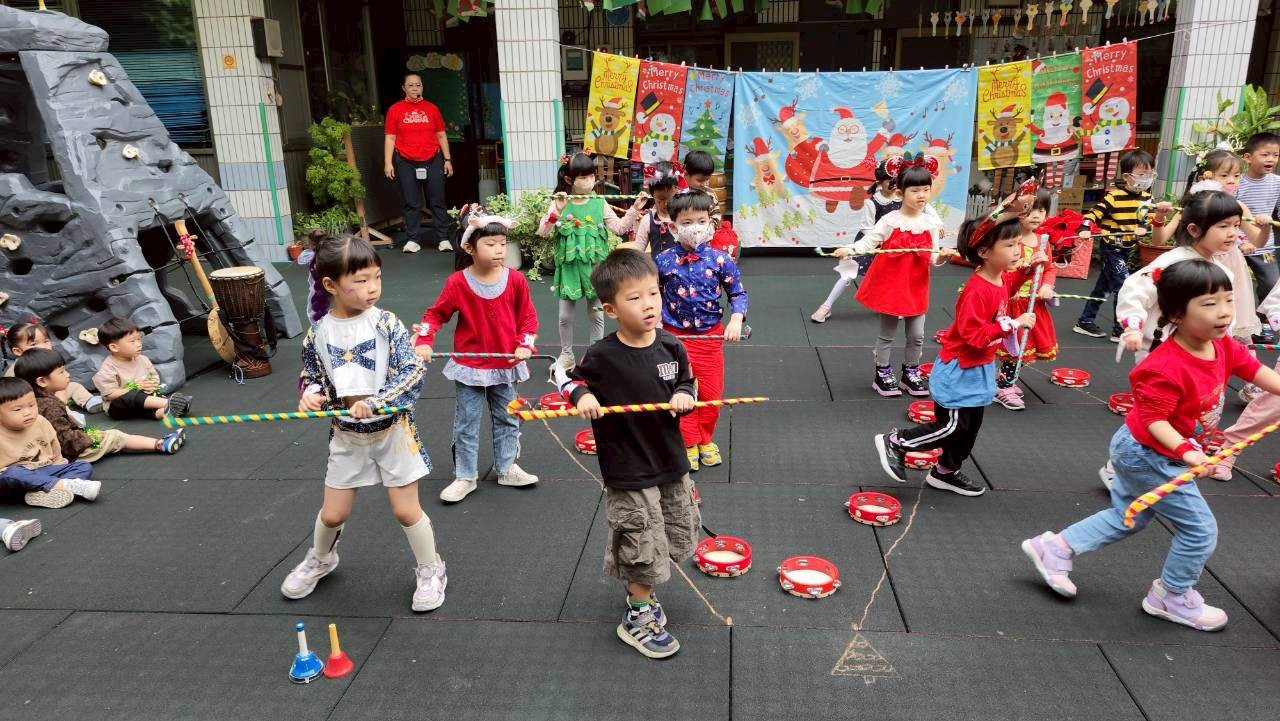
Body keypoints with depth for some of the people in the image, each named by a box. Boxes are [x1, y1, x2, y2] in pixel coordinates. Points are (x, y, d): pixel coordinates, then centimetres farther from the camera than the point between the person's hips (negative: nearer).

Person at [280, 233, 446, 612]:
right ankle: (320, 559, 46)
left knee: (406, 510, 4)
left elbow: (412, 373, -20)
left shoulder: (386, 323, -15)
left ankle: (430, 570, 27)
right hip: (346, 436, 3)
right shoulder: (318, 333, -7)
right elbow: (311, 375, 7)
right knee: (333, 513, 14)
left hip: (393, 430, -2)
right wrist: (311, 393, -16)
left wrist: (374, 402, -31)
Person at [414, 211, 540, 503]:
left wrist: (525, 345, -11)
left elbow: (528, 316, 1)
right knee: (466, 424, 7)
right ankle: (465, 476, 21)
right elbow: (435, 314, -3)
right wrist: (423, 341, -16)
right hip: (470, 366, -2)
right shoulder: (458, 283, -13)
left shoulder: (515, 280, -8)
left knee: (507, 420, 16)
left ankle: (507, 468, 34)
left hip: (506, 365, 2)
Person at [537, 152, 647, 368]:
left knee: (596, 315, 10)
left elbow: (619, 228, -2)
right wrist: (556, 212, -28)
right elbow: (542, 232, -12)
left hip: (594, 266, 1)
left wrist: (635, 209, -13)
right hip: (569, 266, 0)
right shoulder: (559, 203, -5)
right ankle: (566, 354, 28)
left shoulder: (599, 203, -1)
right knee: (565, 315, 9)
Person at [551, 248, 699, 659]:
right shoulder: (601, 357, -18)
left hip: (671, 463, 6)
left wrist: (684, 397, -12)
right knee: (643, 549, 5)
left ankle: (641, 592, 47)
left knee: (677, 540, 21)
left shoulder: (670, 347, -6)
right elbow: (564, 374, -1)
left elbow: (687, 383, 9)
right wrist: (581, 394, -21)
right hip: (628, 473, -5)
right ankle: (638, 618, 29)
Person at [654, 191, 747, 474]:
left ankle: (705, 440, 32)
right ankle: (689, 444, 22)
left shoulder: (720, 259, -8)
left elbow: (738, 293, 1)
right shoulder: (664, 261, -8)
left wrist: (736, 320, -13)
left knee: (711, 393, 10)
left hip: (711, 336, 1)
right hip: (675, 336, -1)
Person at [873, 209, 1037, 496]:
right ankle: (895, 443, 11)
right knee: (953, 426, -4)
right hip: (959, 369, -9)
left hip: (980, 368, 9)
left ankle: (946, 472, 33)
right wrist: (1013, 324, -29)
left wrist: (1026, 270, 12)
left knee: (971, 426, 17)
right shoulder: (976, 291, -28)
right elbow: (974, 334, -31)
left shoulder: (1001, 277, 1)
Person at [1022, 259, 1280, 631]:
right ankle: (1172, 597, 24)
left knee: (1127, 517, 25)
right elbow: (1154, 420, -31)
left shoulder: (1224, 346, -6)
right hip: (1149, 455, -10)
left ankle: (1057, 547, 31)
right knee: (1200, 529, 2)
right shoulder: (1165, 368, -33)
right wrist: (1186, 452, -42)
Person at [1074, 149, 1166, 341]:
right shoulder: (1114, 196, -18)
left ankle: (1085, 322, 27)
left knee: (1103, 287, 16)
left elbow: (1148, 220, 6)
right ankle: (1120, 330, 0)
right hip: (1110, 249, -8)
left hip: (1126, 250, 8)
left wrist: (1160, 216, -14)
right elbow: (1094, 214, -18)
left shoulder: (1146, 197, 3)